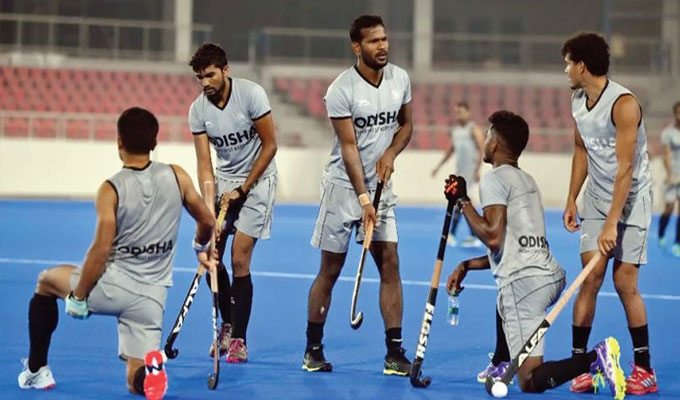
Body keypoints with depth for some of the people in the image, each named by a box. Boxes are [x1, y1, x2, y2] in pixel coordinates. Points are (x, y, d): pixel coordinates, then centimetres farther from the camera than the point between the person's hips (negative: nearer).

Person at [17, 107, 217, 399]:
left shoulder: (111, 190, -12)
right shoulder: (177, 177, -1)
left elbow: (101, 250, -17)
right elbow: (207, 222, 9)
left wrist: (77, 297, -7)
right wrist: (201, 247, 31)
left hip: (112, 287, -3)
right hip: (151, 298, 3)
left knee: (46, 281, 28)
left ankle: (36, 371, 30)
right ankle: (150, 370, -28)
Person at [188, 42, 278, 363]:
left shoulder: (252, 94, -18)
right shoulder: (198, 110, -8)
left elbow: (270, 145, -12)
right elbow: (204, 164, -9)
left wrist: (243, 189, -13)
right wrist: (210, 207, -22)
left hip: (256, 179, -4)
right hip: (224, 181, 4)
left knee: (239, 260, -12)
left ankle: (239, 339, -2)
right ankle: (228, 323, 21)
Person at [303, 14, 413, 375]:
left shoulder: (400, 79, 1)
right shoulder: (341, 90, -15)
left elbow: (406, 124, 14)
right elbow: (349, 147, -17)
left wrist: (391, 152, -7)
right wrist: (363, 199, -22)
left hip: (381, 185, 4)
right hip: (343, 186, -4)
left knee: (390, 264, -4)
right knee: (330, 270, 3)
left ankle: (395, 354, -2)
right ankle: (313, 349, 15)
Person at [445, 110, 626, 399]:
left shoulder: (494, 180, -4)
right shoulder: (528, 181, 22)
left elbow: (493, 237, -16)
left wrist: (462, 201, -6)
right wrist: (466, 266, 29)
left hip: (524, 281, -9)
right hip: (552, 276, 9)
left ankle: (593, 359, -32)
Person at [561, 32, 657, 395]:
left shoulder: (623, 104, -22)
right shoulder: (577, 102, 3)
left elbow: (625, 169, -24)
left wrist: (612, 224, -26)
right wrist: (571, 200, 12)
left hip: (631, 199, -5)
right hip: (595, 199, 6)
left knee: (625, 283, -6)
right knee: (591, 279, -5)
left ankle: (644, 370, 5)